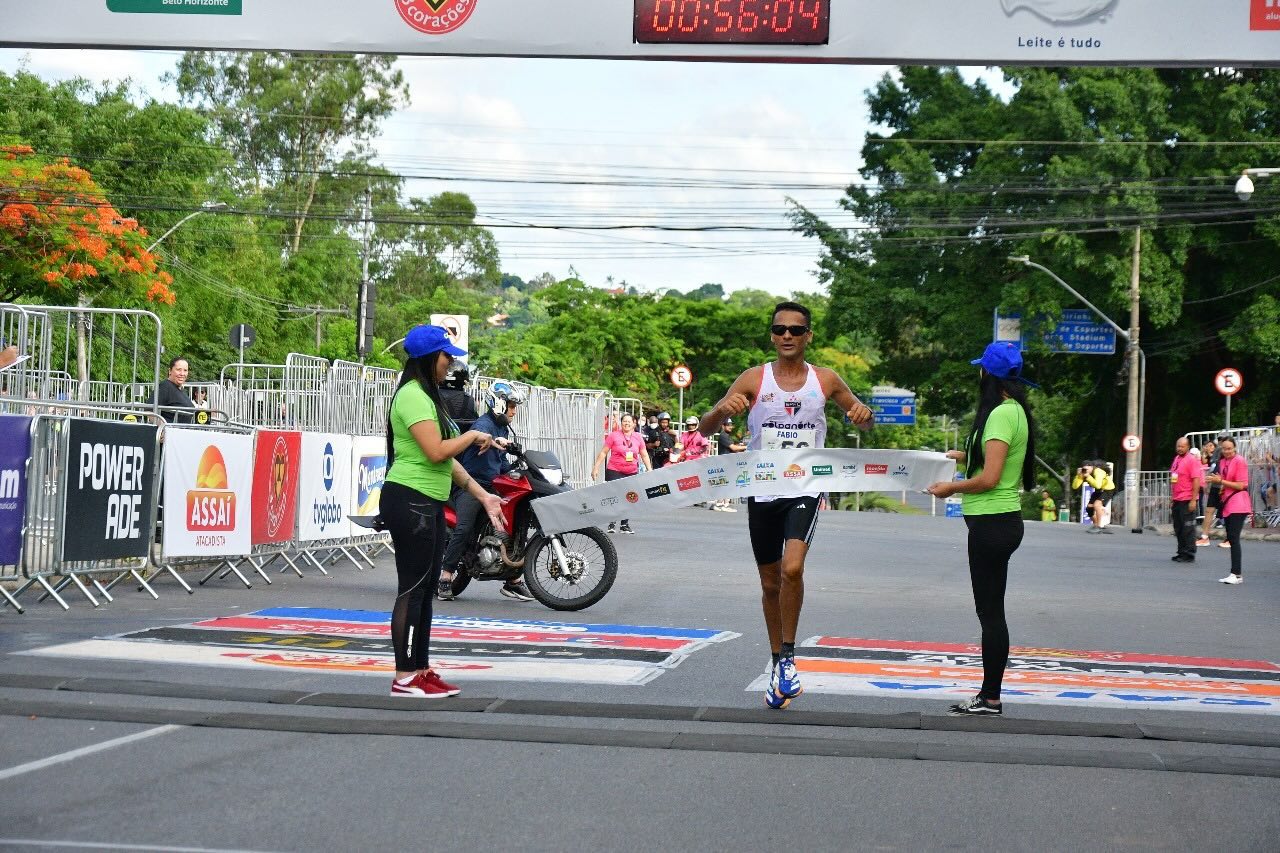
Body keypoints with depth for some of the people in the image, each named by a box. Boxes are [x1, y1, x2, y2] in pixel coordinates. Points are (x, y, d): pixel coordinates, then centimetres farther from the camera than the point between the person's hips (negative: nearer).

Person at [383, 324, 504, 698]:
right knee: (412, 589, -8)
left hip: (430, 503, 11)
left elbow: (445, 458, 20)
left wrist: (482, 495, 17)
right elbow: (435, 452, -22)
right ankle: (405, 678, -6)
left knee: (426, 588, 13)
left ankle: (420, 670, 19)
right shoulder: (412, 396, -14)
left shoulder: (428, 397, 20)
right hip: (409, 501, -11)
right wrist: (473, 436, -6)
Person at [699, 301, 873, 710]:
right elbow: (704, 428, -4)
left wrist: (864, 413, -9)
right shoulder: (754, 379, -1)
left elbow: (864, 421, 16)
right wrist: (722, 410, -27)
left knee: (792, 569, -23)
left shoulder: (826, 380, 2)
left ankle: (788, 656, -6)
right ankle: (778, 663, 29)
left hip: (805, 489, -1)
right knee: (770, 583, 11)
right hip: (762, 491, 1)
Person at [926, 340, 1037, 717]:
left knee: (990, 612, -4)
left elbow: (989, 478, -21)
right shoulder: (1015, 411, 13)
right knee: (991, 611, 13)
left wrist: (951, 488, -7)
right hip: (1002, 520, 10)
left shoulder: (1002, 414, -17)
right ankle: (989, 695, 19)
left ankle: (991, 699, 0)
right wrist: (966, 456, 21)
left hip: (992, 523, -10)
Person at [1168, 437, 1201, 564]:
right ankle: (1182, 552, 21)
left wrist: (1193, 500, -19)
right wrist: (1171, 497, 19)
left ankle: (1189, 554, 0)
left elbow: (1196, 481, -15)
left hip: (1187, 500, -8)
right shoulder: (1176, 459, 15)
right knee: (1178, 528, 12)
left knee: (1188, 529, -4)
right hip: (1176, 500, 8)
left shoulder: (1191, 460, -10)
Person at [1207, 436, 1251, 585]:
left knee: (1234, 538, -14)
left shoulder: (1239, 461, -10)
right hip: (1227, 504, 9)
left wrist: (1221, 481, -14)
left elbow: (1241, 485, -13)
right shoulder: (1222, 462, 14)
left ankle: (1236, 574, -15)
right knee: (1231, 539, 9)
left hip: (1238, 505, -9)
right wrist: (1216, 481, 7)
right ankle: (1238, 573, 14)